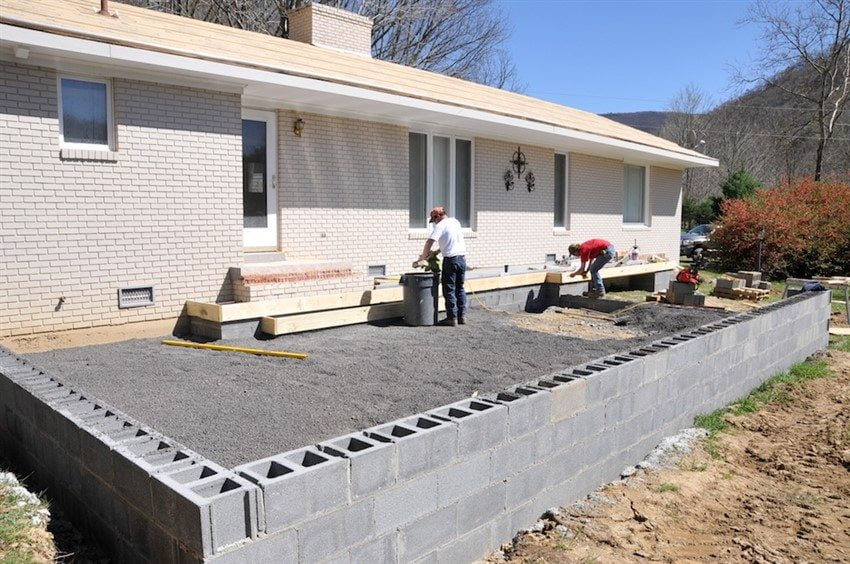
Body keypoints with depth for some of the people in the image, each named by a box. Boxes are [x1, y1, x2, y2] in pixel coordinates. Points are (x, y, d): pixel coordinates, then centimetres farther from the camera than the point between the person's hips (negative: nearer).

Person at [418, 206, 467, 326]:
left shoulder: (440, 225, -8)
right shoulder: (455, 222, 14)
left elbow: (429, 242, -19)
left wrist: (423, 256, -6)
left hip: (450, 259, -7)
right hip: (462, 258, 7)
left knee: (449, 290, 1)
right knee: (460, 288, 14)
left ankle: (452, 318, 3)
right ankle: (462, 316, 16)